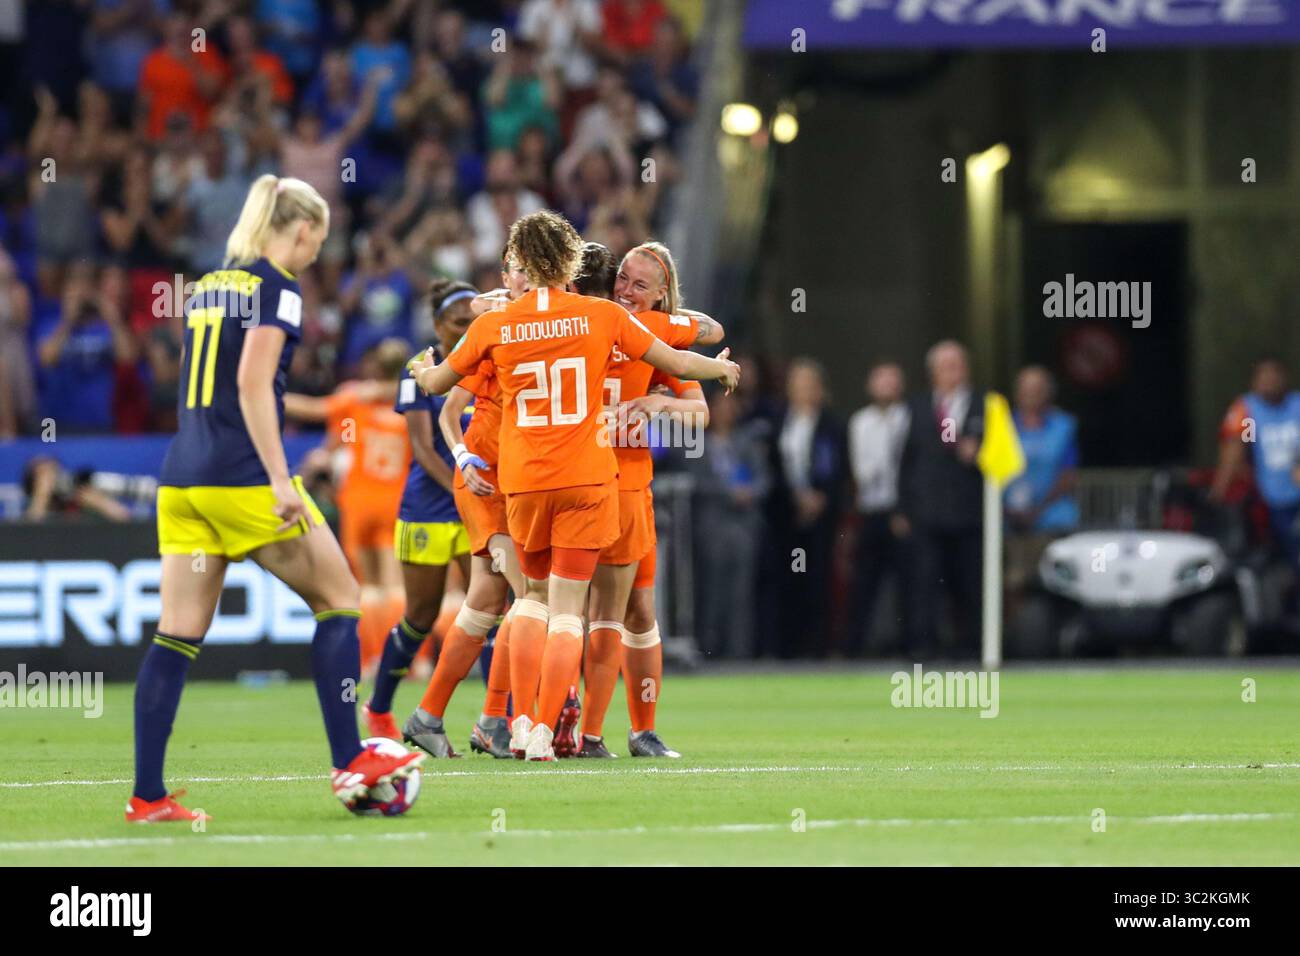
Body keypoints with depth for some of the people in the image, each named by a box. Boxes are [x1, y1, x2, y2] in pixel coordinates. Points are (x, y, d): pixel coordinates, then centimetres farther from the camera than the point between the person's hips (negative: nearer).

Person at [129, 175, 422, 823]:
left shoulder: (208, 287, 17)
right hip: (241, 476, -8)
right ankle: (349, 763, 5)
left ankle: (147, 796, 0)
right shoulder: (275, 288, -7)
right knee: (339, 599, 6)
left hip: (182, 478, 8)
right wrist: (280, 481, -20)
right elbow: (253, 384, -17)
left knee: (177, 635, 4)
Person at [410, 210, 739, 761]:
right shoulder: (603, 316, -3)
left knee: (534, 594, 20)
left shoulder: (493, 325, -1)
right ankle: (545, 731, -5)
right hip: (588, 478, -2)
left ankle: (521, 721, 9)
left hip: (523, 482, 2)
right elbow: (677, 364, 6)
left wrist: (423, 369, 38)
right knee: (567, 607, 2)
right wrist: (722, 369, 27)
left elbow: (436, 384, 14)